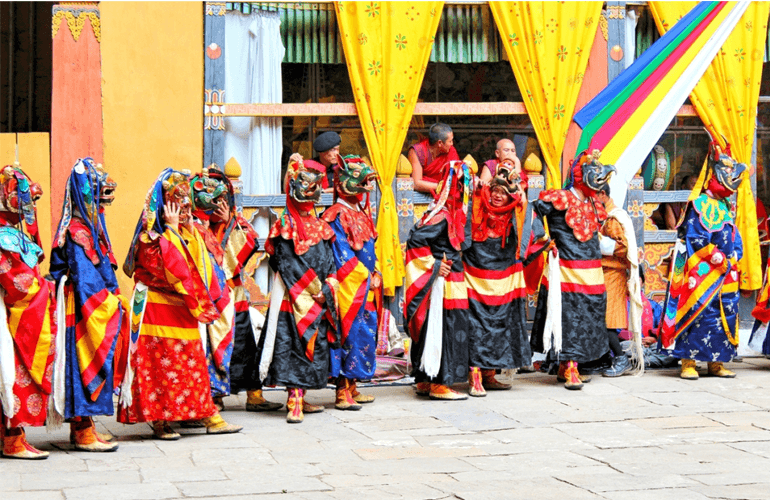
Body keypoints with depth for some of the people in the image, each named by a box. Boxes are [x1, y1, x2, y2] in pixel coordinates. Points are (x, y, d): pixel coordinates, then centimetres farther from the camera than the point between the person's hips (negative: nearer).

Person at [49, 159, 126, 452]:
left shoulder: (91, 226, 14)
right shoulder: (77, 232, -15)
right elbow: (84, 278, -20)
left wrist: (114, 301, 12)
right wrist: (110, 303, -15)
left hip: (99, 308, 9)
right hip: (84, 310, -9)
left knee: (92, 366, 12)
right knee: (86, 364, -6)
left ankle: (83, 426, 18)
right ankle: (83, 433, -1)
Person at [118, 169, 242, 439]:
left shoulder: (189, 232, 14)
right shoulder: (150, 234, -9)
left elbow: (202, 266, 15)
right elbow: (167, 264, -22)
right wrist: (172, 229, -17)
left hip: (183, 309, 7)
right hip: (158, 308, -7)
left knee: (193, 361, 9)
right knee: (160, 361, -5)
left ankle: (208, 416, 11)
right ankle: (160, 419, 0)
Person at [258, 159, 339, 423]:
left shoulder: (318, 224, 16)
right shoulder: (285, 225, -2)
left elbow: (329, 260, 12)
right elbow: (287, 264, -10)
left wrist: (327, 288, -5)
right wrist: (313, 290, -12)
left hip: (319, 299, 6)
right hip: (293, 298, -6)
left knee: (315, 346, 4)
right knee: (293, 346, -9)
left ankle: (299, 398, 11)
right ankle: (295, 403, -9)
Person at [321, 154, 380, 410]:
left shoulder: (361, 212, 17)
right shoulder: (336, 215, -11)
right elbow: (342, 254, -16)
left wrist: (375, 274, 8)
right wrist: (366, 276, -14)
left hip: (366, 286, 9)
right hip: (349, 286, -9)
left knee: (365, 330, 10)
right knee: (350, 332, -8)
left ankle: (352, 388, 17)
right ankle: (342, 392, -4)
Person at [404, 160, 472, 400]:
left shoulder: (455, 212, 12)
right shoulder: (441, 216, -17)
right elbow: (416, 239, -23)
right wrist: (433, 265, -19)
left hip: (452, 280, 9)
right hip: (442, 282, -9)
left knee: (433, 330, 12)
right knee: (443, 328, -6)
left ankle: (425, 382, 18)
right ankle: (438, 384, -2)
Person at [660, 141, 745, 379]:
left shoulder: (727, 208, 18)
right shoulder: (700, 205, -7)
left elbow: (735, 237, 21)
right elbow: (695, 239, -13)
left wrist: (734, 259, 4)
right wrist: (717, 258, -16)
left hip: (727, 275, 8)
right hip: (703, 275, -8)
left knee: (725, 316, 8)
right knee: (699, 314, -10)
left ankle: (716, 363, 16)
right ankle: (688, 363, -6)